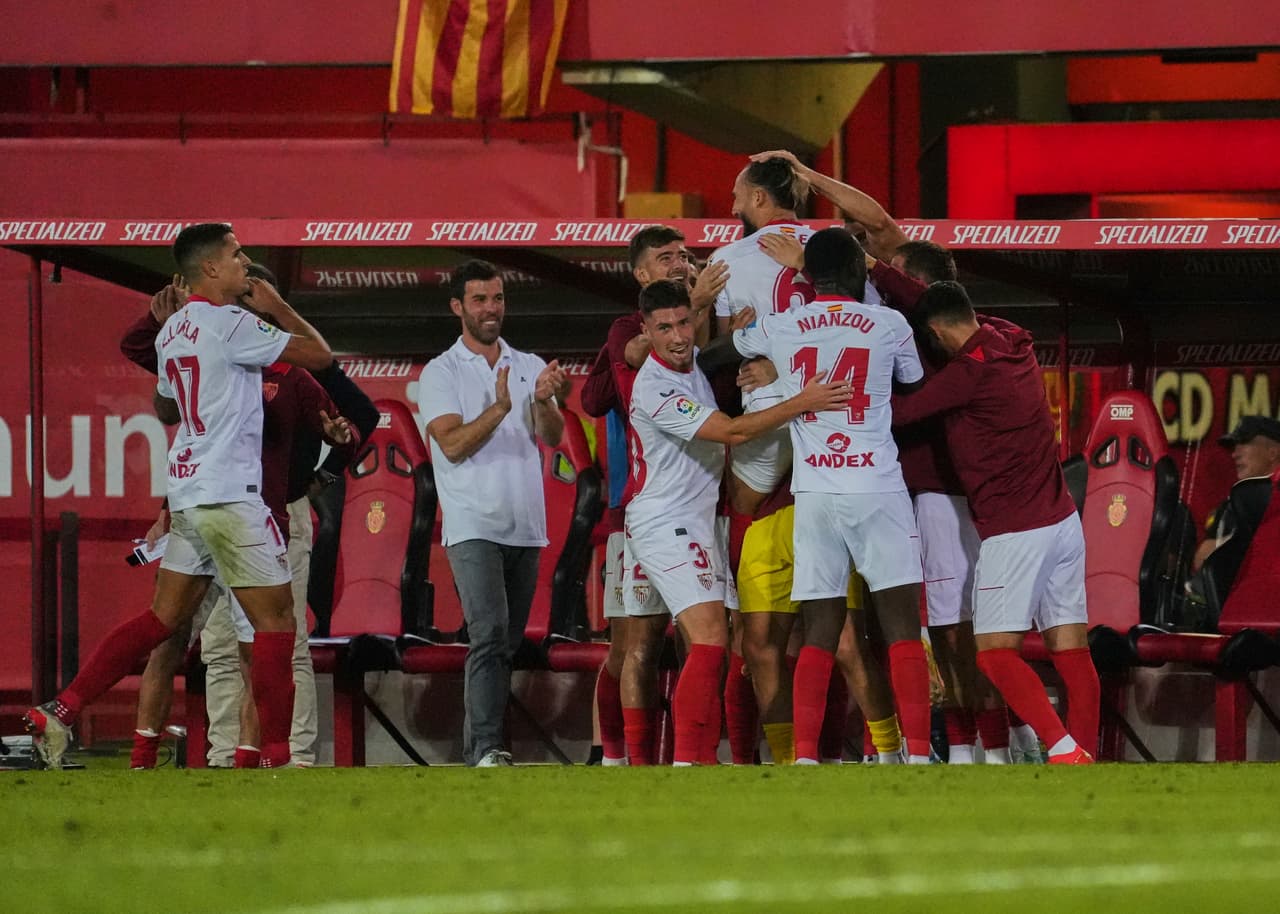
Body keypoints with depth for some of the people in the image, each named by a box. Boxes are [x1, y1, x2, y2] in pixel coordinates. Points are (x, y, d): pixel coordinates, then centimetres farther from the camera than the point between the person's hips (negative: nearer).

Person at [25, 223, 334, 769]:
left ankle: (60, 713, 5)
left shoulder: (173, 331, 14)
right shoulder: (229, 324, -13)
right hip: (229, 493, -9)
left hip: (187, 492, 9)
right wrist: (278, 309, 5)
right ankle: (275, 755, -4)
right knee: (275, 617, -3)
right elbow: (319, 355, -9)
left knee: (163, 618, 11)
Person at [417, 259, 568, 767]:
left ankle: (480, 743, 13)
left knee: (508, 644, 7)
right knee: (489, 634, -19)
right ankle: (485, 748, -25)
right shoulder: (440, 373, 2)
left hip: (526, 527, 5)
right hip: (474, 527, -5)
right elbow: (453, 444, -10)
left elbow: (552, 437, 2)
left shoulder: (530, 367, 13)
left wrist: (543, 402, -19)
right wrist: (499, 408, -24)